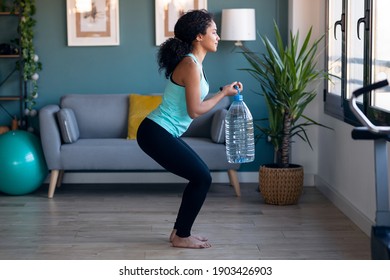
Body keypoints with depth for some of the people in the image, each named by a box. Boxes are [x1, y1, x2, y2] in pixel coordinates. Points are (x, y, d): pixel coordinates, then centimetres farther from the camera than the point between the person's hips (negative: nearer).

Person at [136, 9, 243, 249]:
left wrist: (223, 93, 10)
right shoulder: (190, 65, -17)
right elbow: (194, 111, -17)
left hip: (162, 133, 10)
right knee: (202, 178, -5)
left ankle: (180, 231, 20)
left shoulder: (193, 63, 13)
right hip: (156, 134, -10)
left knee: (200, 176, 12)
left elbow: (192, 105, 15)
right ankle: (181, 237, 6)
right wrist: (224, 93, -6)